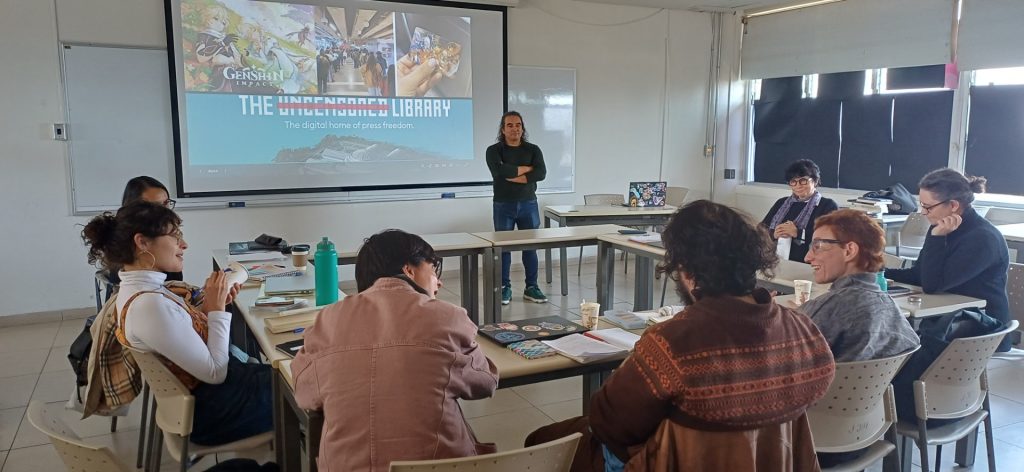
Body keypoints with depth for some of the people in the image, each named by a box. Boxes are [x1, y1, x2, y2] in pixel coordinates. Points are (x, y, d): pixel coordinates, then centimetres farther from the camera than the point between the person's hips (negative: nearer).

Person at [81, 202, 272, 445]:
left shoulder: (137, 287, 1)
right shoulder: (150, 305, -29)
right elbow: (214, 373, -24)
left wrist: (210, 305, -5)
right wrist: (216, 309, -17)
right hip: (212, 409, -9)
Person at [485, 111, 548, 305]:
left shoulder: (533, 149, 5)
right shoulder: (494, 150, -1)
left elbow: (541, 173, -10)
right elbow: (499, 170, -21)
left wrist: (513, 177, -15)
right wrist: (525, 168, -11)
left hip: (528, 204, 2)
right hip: (503, 205, -2)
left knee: (530, 247, 5)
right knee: (503, 247, 2)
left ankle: (531, 287, 15)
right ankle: (504, 288, 12)